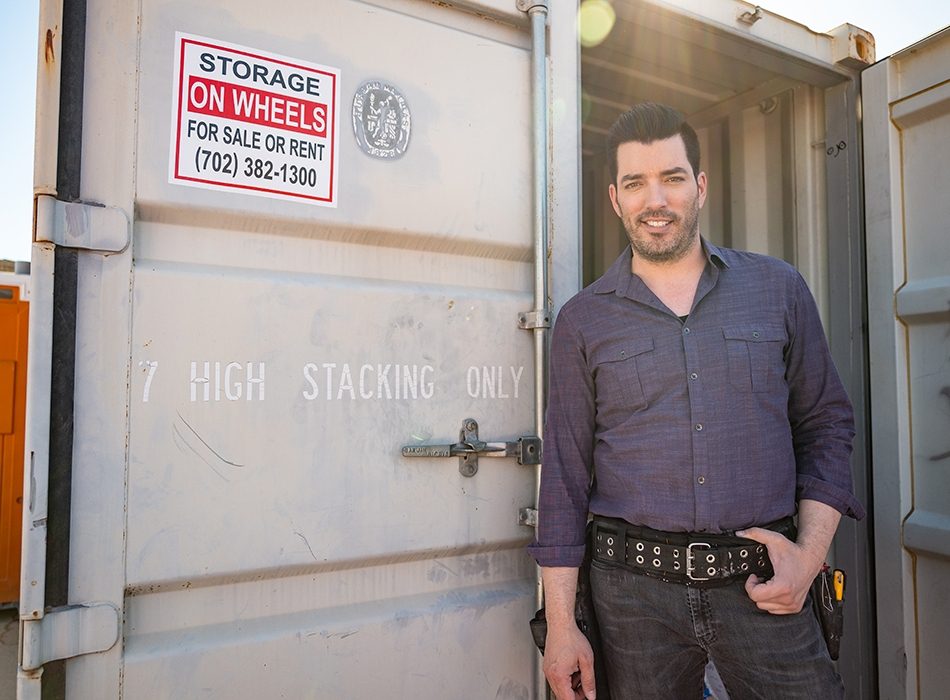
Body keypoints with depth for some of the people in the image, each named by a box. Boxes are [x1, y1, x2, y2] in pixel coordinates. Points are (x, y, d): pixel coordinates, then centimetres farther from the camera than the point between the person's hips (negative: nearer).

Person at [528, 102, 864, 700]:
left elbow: (827, 424, 9)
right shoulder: (582, 320, 0)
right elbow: (565, 473, 0)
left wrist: (811, 551, -4)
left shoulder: (779, 289, 4)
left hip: (763, 587, 1)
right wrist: (561, 624, -2)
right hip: (636, 589, 0)